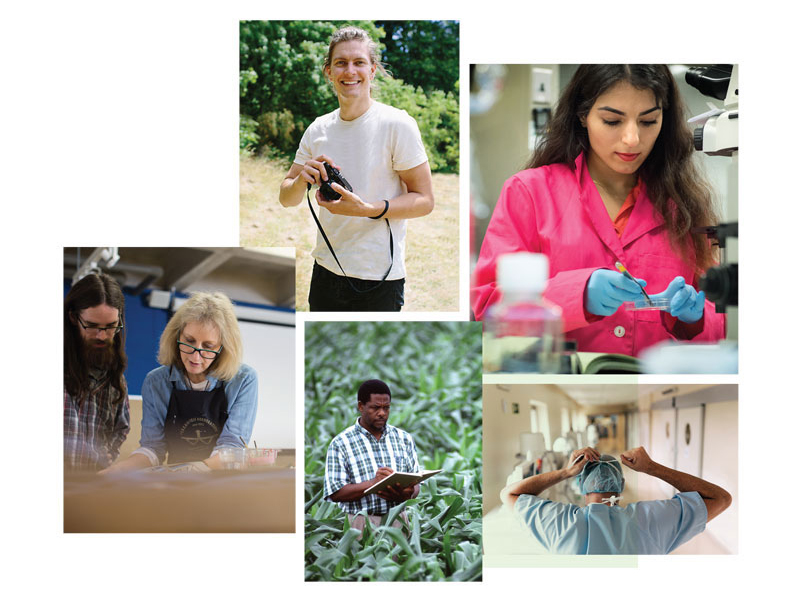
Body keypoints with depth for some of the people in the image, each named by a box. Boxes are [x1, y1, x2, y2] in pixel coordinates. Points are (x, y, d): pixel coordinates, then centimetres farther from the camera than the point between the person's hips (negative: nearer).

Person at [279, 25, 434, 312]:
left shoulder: (397, 125, -10)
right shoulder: (318, 130, 6)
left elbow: (424, 200, -11)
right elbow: (287, 199, 9)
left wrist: (367, 209, -25)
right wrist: (301, 181, -14)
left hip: (379, 280, -5)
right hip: (326, 271, 5)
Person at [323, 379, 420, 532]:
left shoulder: (404, 439, 15)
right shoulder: (340, 444, 3)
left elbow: (415, 484, 13)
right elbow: (336, 493, -4)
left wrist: (405, 495, -11)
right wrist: (373, 483, -18)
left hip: (398, 520, 3)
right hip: (361, 523, -3)